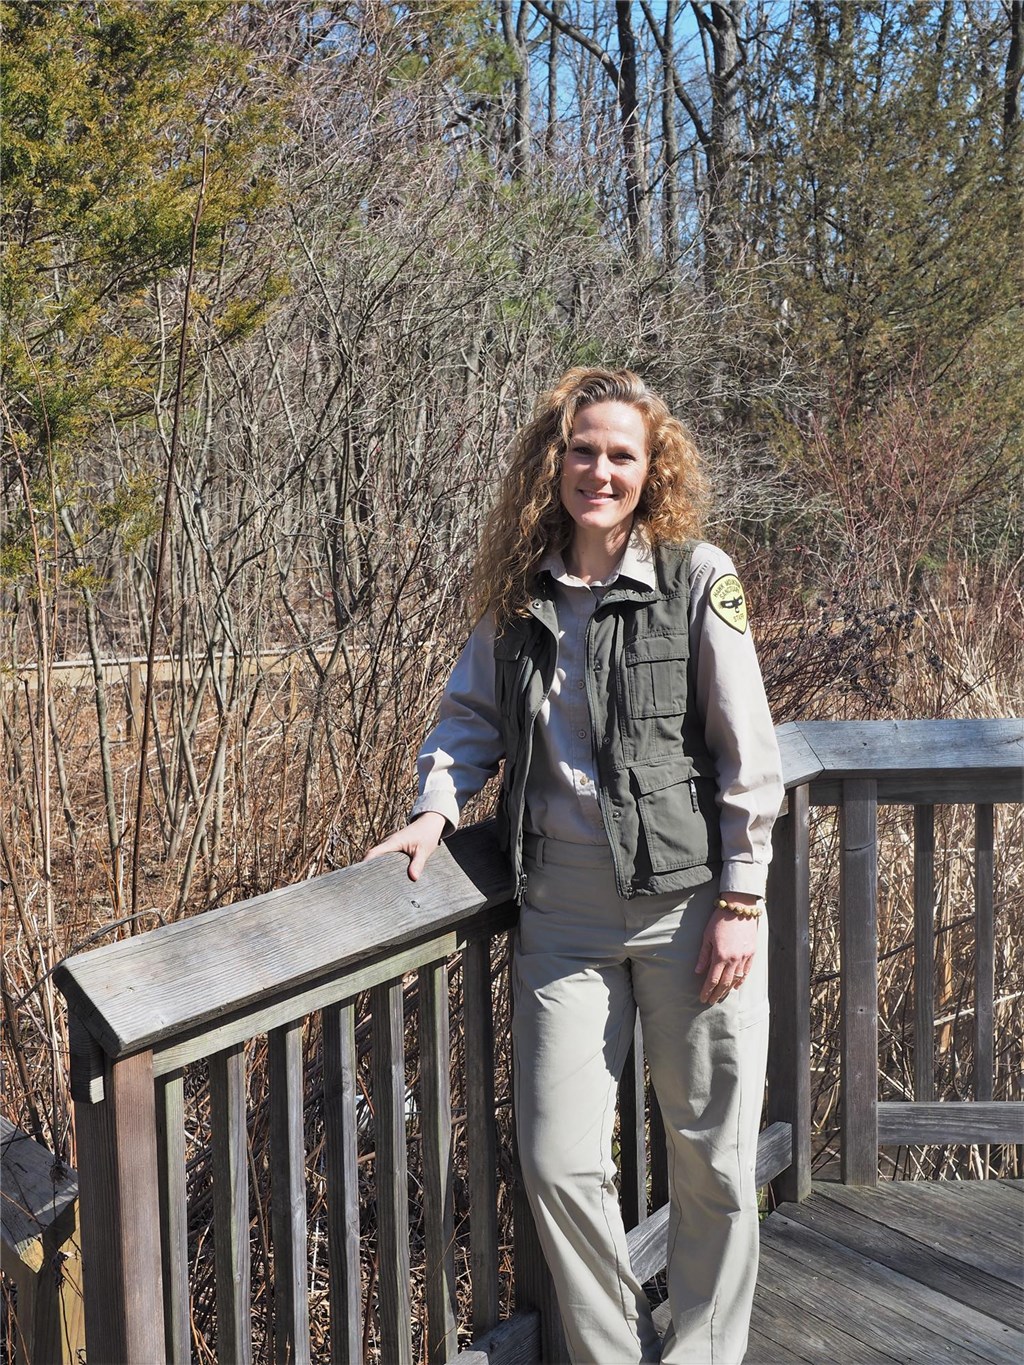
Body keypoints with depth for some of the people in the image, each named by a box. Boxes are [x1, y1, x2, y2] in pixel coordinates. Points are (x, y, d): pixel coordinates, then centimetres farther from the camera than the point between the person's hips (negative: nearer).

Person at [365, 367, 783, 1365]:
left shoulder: (698, 578, -5)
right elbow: (473, 713, 16)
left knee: (711, 1153, 9)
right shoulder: (518, 593, 5)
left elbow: (746, 751, -5)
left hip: (688, 900, -3)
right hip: (564, 912, 3)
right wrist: (436, 808, -1)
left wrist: (739, 901, -8)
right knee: (559, 1161, 4)